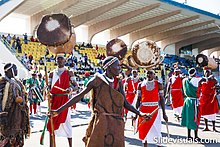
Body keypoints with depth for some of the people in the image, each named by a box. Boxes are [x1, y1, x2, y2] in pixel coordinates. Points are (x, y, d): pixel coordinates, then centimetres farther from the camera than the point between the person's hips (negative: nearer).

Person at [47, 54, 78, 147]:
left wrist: (71, 89, -19)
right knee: (52, 122, 4)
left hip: (64, 99, -3)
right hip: (54, 100, 3)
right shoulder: (52, 74, 11)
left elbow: (76, 86, 2)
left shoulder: (69, 73, 2)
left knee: (66, 121, -4)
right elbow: (49, 87, 15)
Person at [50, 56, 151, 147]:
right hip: (100, 122, -4)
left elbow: (125, 103, 12)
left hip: (116, 124, 4)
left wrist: (140, 114, 7)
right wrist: (59, 110, -7)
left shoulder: (118, 83, 10)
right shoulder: (97, 80, -4)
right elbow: (79, 96, -4)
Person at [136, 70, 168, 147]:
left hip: (154, 110, -2)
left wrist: (164, 113, -2)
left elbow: (161, 99, 0)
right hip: (143, 110, 2)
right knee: (144, 130, 10)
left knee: (156, 130, 0)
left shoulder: (158, 85, 0)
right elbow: (138, 99, 8)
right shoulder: (141, 85, 4)